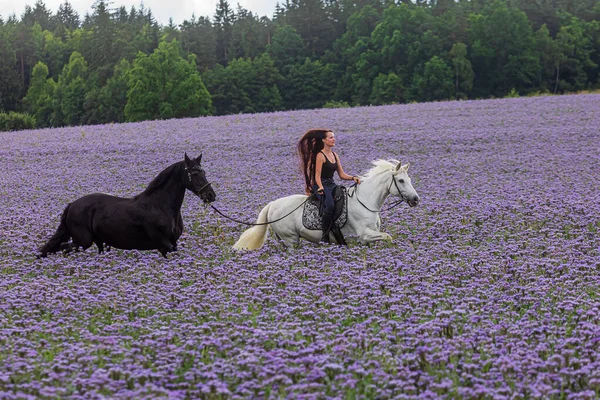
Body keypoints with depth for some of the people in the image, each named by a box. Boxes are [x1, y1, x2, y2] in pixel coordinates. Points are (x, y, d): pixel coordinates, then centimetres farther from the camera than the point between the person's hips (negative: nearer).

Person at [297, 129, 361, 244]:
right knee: (330, 206, -34)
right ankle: (325, 235, -26)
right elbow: (317, 175, -14)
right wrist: (320, 187, -31)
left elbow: (342, 174, 15)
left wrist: (353, 178, -2)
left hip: (332, 185, 8)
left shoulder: (335, 155, 15)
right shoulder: (320, 155, -8)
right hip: (321, 186, -8)